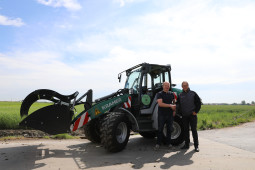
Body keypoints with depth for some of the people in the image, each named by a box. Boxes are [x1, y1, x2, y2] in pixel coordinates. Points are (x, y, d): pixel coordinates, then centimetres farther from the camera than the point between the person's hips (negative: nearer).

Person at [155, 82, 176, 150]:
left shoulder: (171, 94, 10)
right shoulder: (159, 94, -5)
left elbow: (174, 102, 25)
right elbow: (160, 104, -18)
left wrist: (174, 109, 9)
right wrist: (170, 105, -22)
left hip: (170, 114, 4)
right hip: (162, 114, -4)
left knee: (169, 129, 10)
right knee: (160, 129, 2)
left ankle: (169, 143, 22)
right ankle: (158, 143, 11)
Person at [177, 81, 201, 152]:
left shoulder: (193, 93, 0)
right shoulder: (180, 95, 8)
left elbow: (199, 103, 2)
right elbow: (178, 104, 15)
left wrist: (196, 111, -5)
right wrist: (180, 112, 4)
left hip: (192, 115, -3)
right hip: (184, 116, 3)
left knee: (194, 130, 0)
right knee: (185, 130, 8)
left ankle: (196, 146, 8)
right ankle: (186, 144, 17)